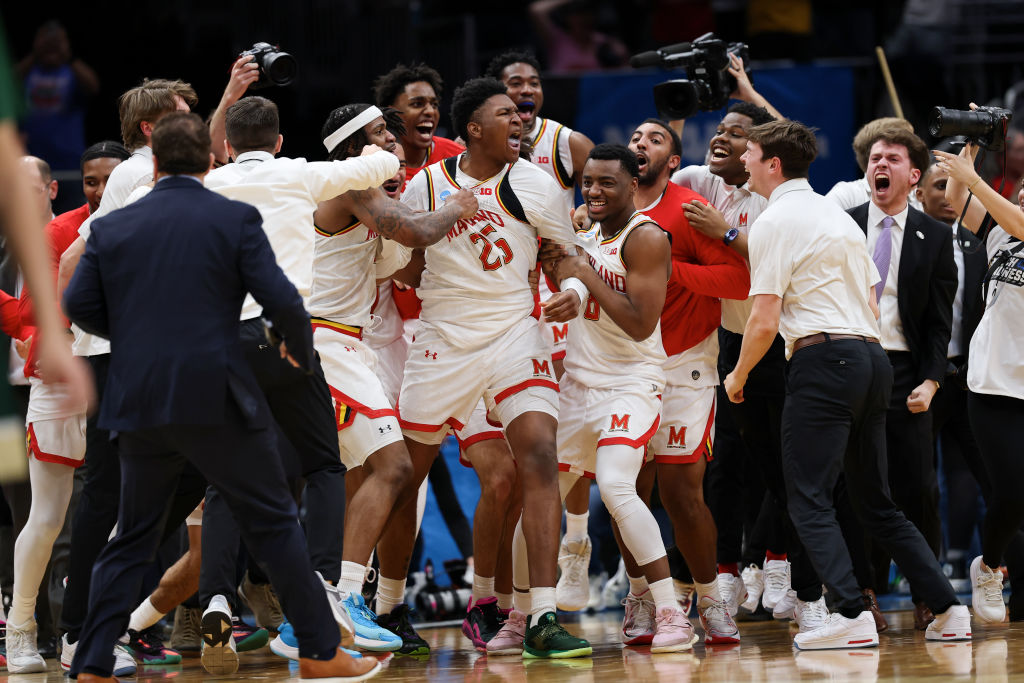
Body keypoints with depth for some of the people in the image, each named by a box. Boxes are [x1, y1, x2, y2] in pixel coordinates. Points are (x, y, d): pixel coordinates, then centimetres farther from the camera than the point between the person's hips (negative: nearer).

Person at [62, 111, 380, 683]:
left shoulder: (113, 227, 6)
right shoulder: (235, 220, -3)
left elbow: (79, 304, 3)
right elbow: (282, 301, -8)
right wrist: (302, 350, 12)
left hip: (140, 402, 3)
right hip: (216, 399, -3)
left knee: (133, 539, 14)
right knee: (274, 523, 8)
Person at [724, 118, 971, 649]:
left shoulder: (775, 222, -5)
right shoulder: (839, 216, 21)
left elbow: (764, 321, -10)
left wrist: (738, 376, 4)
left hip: (822, 362, -8)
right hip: (873, 356, 8)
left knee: (808, 500, -8)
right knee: (876, 504, 13)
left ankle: (850, 615, -23)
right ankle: (948, 610, 7)